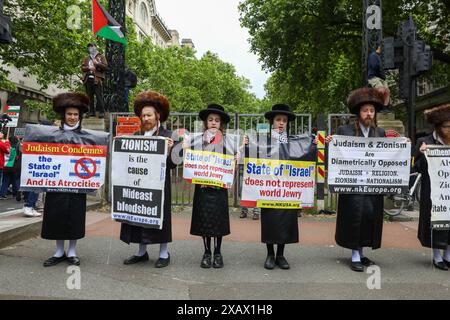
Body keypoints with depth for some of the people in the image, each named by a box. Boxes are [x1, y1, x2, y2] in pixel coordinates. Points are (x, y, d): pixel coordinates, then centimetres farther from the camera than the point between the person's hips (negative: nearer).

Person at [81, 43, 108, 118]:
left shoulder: (101, 57, 13)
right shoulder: (86, 58, 26)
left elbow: (105, 66, 2)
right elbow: (82, 67, 14)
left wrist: (97, 63, -10)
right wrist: (88, 68, -4)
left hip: (97, 79, -5)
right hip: (88, 79, 5)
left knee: (99, 96, -12)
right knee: (89, 96, 2)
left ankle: (101, 112, -11)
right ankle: (91, 111, 6)